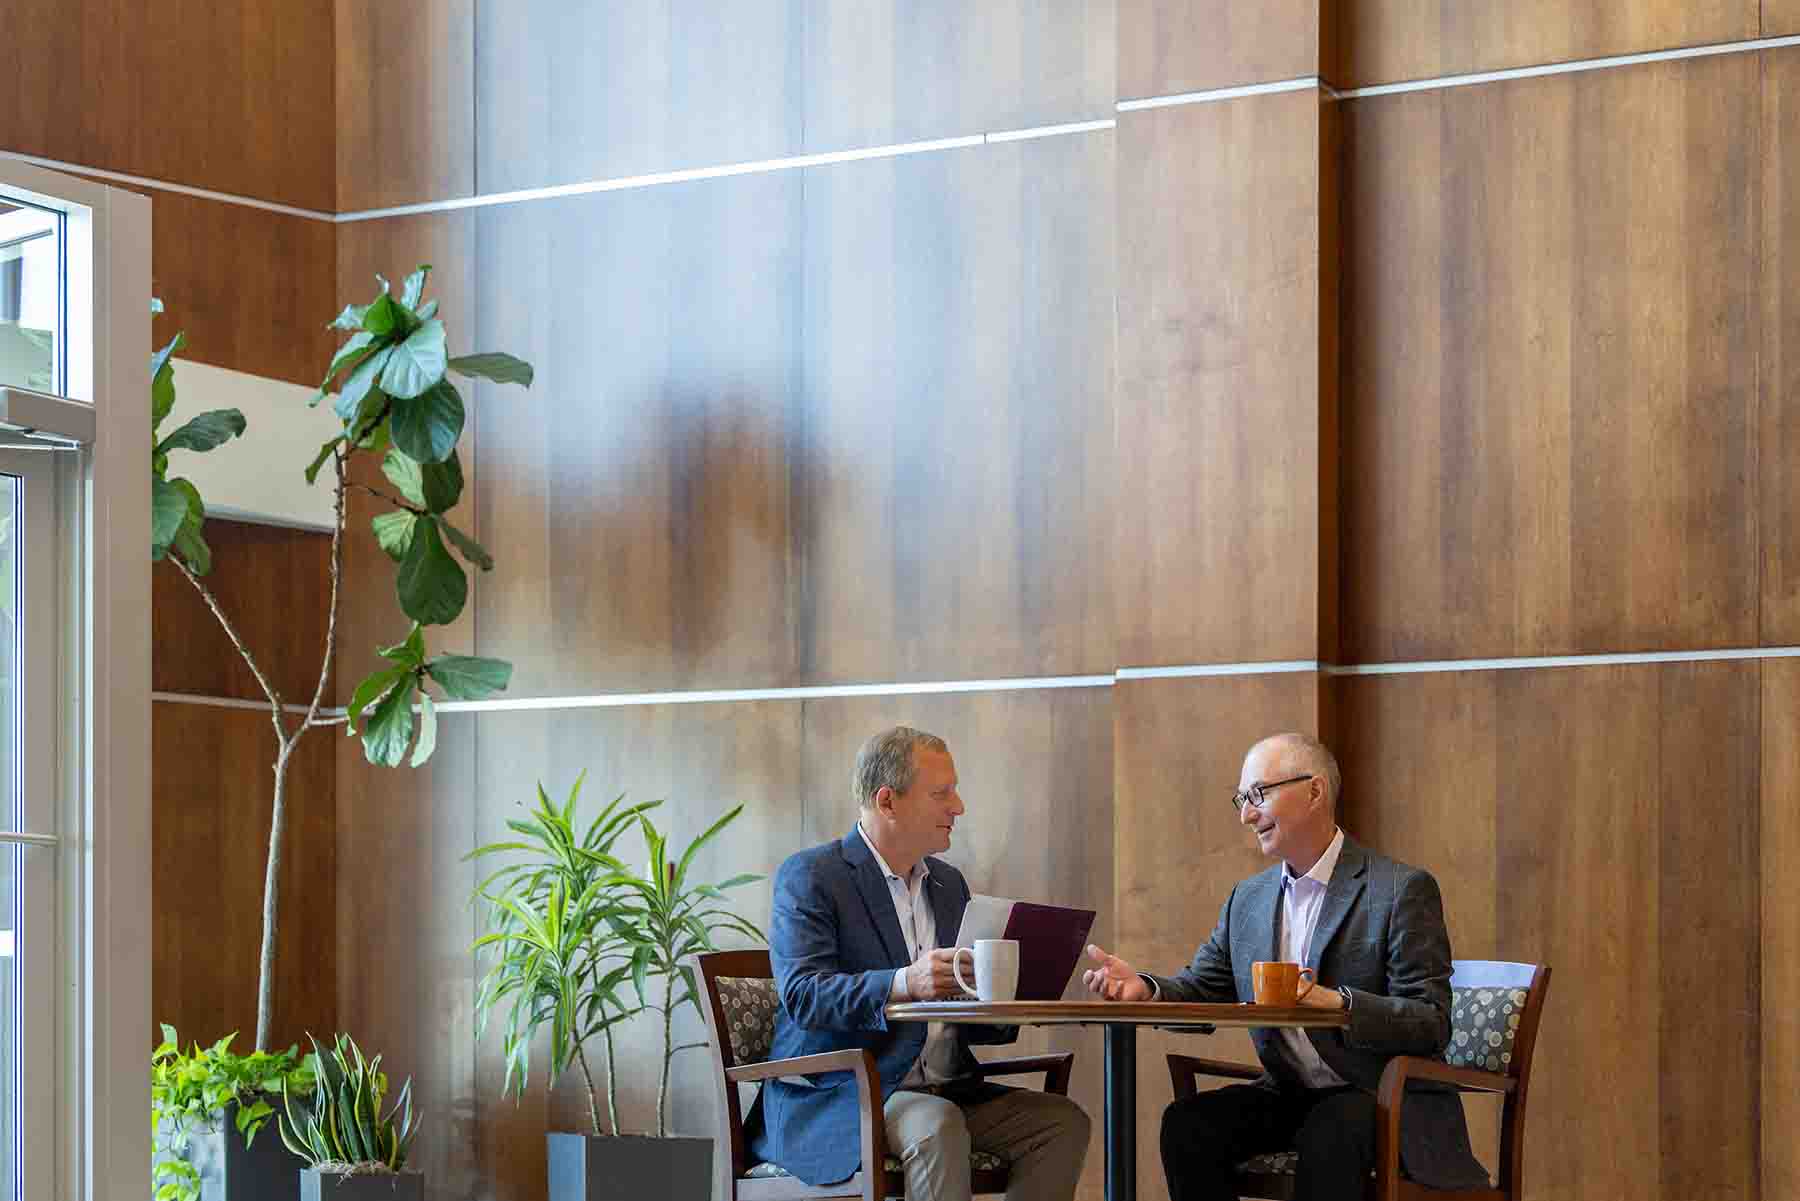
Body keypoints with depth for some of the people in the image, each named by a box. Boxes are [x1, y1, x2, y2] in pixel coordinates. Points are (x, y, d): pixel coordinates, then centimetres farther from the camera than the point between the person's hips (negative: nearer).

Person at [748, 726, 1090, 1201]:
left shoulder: (948, 882, 18)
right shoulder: (810, 876, -5)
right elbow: (801, 993, -19)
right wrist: (904, 984, -34)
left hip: (944, 1091, 7)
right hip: (835, 1102, -7)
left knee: (1064, 1121, -15)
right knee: (938, 1127, -35)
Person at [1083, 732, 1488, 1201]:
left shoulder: (1403, 890, -9)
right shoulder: (1248, 898, 13)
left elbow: (1432, 1024, -15)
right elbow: (1204, 989, 12)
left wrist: (1339, 1002, -32)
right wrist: (1145, 988, -11)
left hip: (1383, 1098, -6)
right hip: (1288, 1094, 6)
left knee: (1332, 1133, -37)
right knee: (1187, 1123, -19)